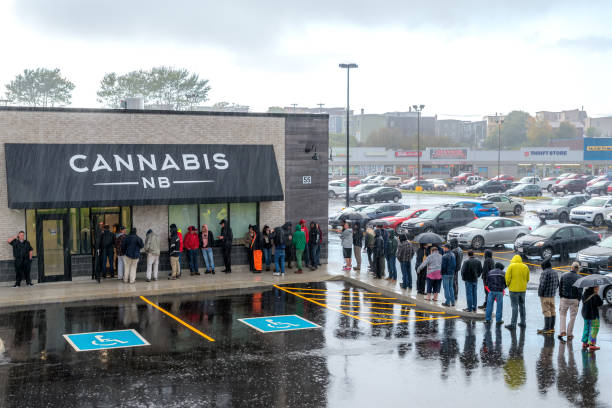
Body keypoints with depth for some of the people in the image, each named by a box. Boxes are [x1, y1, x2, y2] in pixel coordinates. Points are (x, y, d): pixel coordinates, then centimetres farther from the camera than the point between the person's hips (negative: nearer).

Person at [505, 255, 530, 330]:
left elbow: (507, 278, -11)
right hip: (522, 289, 4)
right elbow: (527, 279, 8)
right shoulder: (525, 267, 4)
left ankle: (513, 324, -4)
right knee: (522, 306, 16)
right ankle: (523, 323, 22)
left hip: (514, 289, -4)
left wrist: (508, 285, 7)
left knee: (514, 306, -4)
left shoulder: (511, 266, -8)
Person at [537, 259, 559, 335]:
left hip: (545, 295, -9)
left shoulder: (545, 273, -15)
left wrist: (540, 293, -9)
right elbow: (557, 284, 15)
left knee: (546, 312, -7)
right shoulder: (554, 272, 11)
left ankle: (547, 329, -7)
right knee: (552, 311, 11)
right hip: (552, 295, 9)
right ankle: (552, 328, 17)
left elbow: (542, 284, -20)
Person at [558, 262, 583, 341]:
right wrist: (578, 301, 2)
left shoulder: (563, 276, -1)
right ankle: (569, 334, 13)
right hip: (574, 300, -1)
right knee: (572, 317, 10)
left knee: (562, 315, 11)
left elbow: (560, 288, 4)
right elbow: (580, 291, -6)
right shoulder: (579, 278, -7)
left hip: (564, 299, 1)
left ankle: (563, 332, -5)